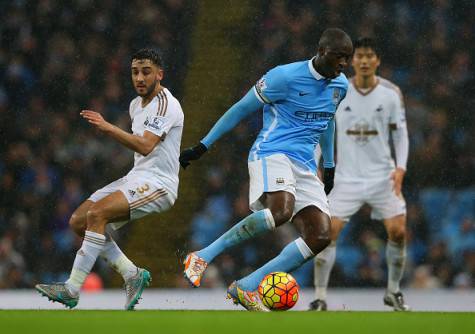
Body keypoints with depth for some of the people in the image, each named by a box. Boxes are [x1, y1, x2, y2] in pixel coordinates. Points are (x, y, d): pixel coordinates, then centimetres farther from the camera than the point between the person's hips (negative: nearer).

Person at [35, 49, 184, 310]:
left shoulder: (165, 105, -14)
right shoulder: (136, 104, 15)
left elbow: (146, 146, -27)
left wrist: (108, 128, -32)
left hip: (158, 183, -10)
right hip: (136, 178, 10)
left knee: (96, 214, -27)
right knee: (79, 221, -1)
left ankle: (71, 289, -27)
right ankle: (133, 275, 2)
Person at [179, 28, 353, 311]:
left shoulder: (340, 86, 12)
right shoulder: (285, 77, -8)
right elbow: (242, 109, -1)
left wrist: (330, 166, 36)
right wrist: (202, 147, 1)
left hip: (305, 167, 7)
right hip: (272, 153, -7)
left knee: (320, 237, -12)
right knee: (281, 210, -36)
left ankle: (246, 288, -7)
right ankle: (202, 257, -26)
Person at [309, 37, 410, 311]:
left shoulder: (391, 93, -3)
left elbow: (400, 134, 3)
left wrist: (400, 168, -9)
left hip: (383, 176, 1)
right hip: (347, 176, -1)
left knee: (398, 232, -6)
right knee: (327, 232, -12)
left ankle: (394, 292, 15)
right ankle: (320, 298, -4)